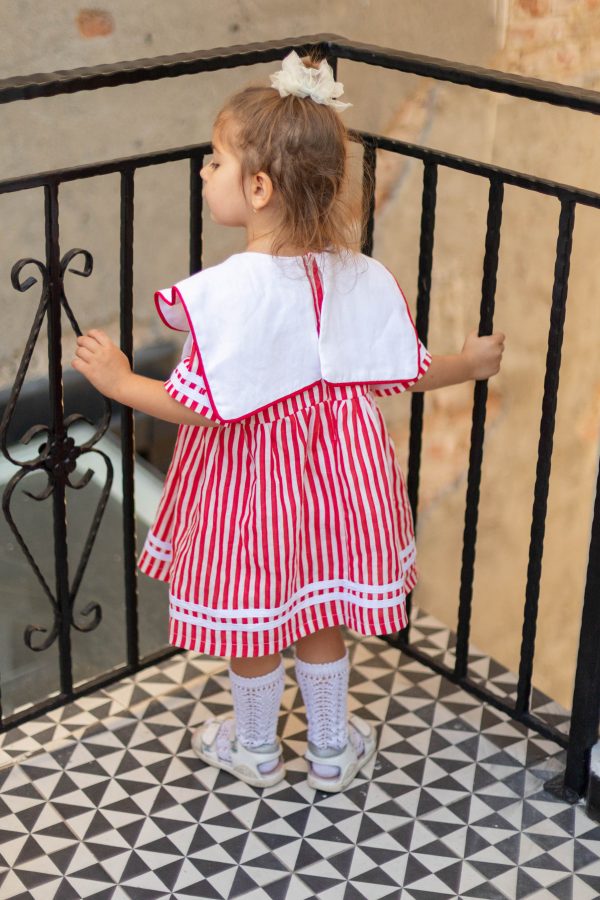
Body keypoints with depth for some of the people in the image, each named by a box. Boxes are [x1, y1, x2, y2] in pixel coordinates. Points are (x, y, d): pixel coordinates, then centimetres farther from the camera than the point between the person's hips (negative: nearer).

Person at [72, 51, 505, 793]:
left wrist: (116, 380, -12)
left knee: (252, 621, 19)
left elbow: (203, 407, -26)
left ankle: (255, 748, 41)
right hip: (332, 478, 4)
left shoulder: (228, 292, -28)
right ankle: (332, 750, 41)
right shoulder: (363, 279, -12)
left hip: (250, 481, -4)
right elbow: (408, 375, -4)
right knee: (321, 619, 24)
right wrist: (468, 365, 16)